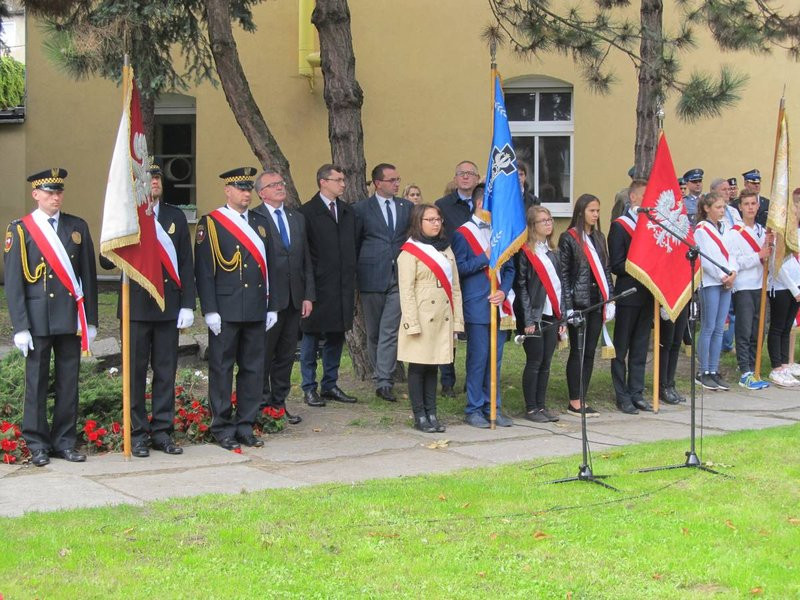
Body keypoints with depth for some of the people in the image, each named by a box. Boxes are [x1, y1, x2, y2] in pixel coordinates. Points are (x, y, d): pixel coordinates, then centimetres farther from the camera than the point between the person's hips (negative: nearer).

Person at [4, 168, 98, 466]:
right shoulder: (20, 230, 0)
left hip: (71, 318, 3)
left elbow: (88, 275, 10)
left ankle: (65, 441, 14)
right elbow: (13, 283, -2)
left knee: (69, 381, 6)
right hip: (38, 318, -3)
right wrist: (20, 327, -8)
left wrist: (90, 319, 6)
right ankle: (37, 445, 10)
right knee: (36, 382, 2)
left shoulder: (78, 227, 9)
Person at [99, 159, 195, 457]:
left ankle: (162, 431, 14)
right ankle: (137, 434, 9)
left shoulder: (176, 217, 10)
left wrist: (187, 305, 1)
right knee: (136, 371, 2)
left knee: (166, 370, 6)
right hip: (137, 306, -3)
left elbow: (186, 263, 9)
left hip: (169, 306, 3)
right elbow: (106, 261, -4)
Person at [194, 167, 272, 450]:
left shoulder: (260, 222, 13)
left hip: (256, 311, 5)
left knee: (253, 368, 7)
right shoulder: (210, 224, -3)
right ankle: (222, 428, 9)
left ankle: (245, 425, 16)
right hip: (226, 311, -5)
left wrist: (272, 307, 11)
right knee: (222, 368, 1)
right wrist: (210, 311, -12)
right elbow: (203, 271, -7)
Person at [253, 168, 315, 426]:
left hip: (294, 298, 6)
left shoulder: (297, 218, 15)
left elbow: (306, 260, 15)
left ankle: (279, 403, 19)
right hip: (268, 298, -6)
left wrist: (308, 295, 8)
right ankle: (263, 406, 10)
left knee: (287, 354, 11)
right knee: (264, 354, 2)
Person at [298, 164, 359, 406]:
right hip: (318, 285, -6)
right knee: (311, 337, 3)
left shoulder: (347, 212, 13)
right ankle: (309, 388, 10)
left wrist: (351, 281, 10)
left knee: (336, 336, 11)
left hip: (342, 286, 6)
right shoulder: (307, 212, -7)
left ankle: (330, 385, 21)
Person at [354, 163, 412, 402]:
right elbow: (354, 244, 5)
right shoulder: (361, 209, 2)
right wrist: (355, 276, 3)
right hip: (371, 277, -1)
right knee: (373, 332, 7)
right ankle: (381, 377, 19)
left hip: (400, 277, 1)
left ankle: (384, 382, -11)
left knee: (390, 331, -9)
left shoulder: (407, 207, 10)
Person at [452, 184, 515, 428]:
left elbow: (509, 268, 14)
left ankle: (492, 408, 16)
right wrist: (485, 258, -16)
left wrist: (503, 291, -2)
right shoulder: (463, 233, -4)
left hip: (498, 306, 6)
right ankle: (473, 410, 5)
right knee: (478, 358, -3)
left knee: (495, 358, 9)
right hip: (477, 307, -6)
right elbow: (459, 268, -12)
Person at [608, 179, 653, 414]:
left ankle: (637, 393, 18)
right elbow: (616, 265, -11)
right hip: (628, 295, -6)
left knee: (640, 347, 11)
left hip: (647, 295, 6)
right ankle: (622, 396, 8)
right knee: (621, 348, 3)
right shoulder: (619, 226, -7)